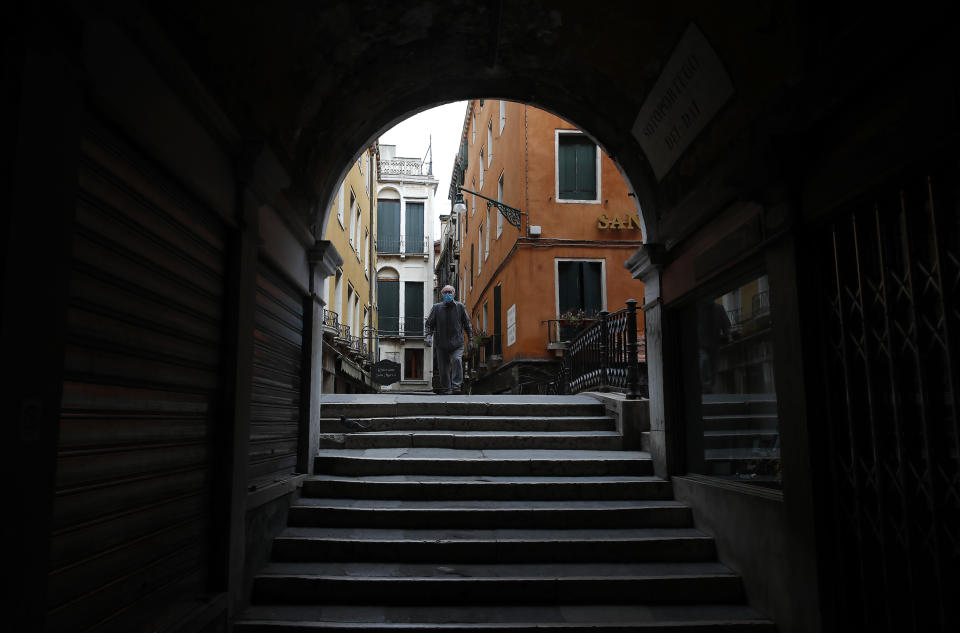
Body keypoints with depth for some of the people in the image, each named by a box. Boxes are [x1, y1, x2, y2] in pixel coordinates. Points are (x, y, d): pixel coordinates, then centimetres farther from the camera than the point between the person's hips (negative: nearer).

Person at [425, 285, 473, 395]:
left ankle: (456, 386, -17)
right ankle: (446, 389, 17)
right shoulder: (436, 307, 4)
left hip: (457, 342, -1)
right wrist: (429, 335, -8)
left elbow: (467, 323, 13)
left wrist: (470, 339, 11)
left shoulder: (460, 307, 5)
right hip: (441, 343, 1)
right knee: (443, 368, 4)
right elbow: (429, 323, 8)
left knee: (457, 360, -23)